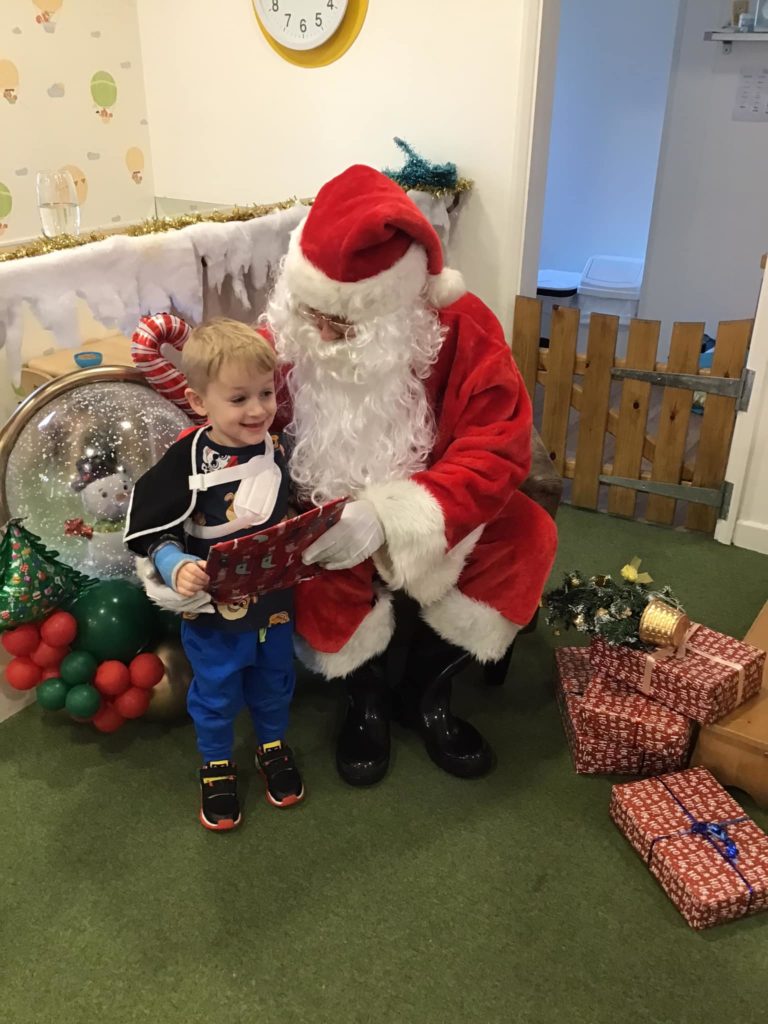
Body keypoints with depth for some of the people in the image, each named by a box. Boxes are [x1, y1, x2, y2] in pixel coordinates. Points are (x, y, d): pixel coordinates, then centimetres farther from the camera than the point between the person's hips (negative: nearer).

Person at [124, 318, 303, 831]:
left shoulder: (278, 451, -9)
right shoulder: (186, 461, -21)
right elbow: (152, 533, -16)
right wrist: (178, 569, -32)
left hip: (275, 602, 3)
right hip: (213, 611, -3)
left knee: (274, 682, 24)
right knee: (216, 694, 17)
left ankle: (274, 745, 51)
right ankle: (217, 765, 43)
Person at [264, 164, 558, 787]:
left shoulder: (462, 328, -21)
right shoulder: (285, 337, -16)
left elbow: (498, 451, -27)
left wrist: (389, 518, -41)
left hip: (425, 523, 1)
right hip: (320, 524, 0)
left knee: (526, 538, -23)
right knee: (319, 575, -32)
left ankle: (425, 690, 0)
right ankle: (367, 694, 2)